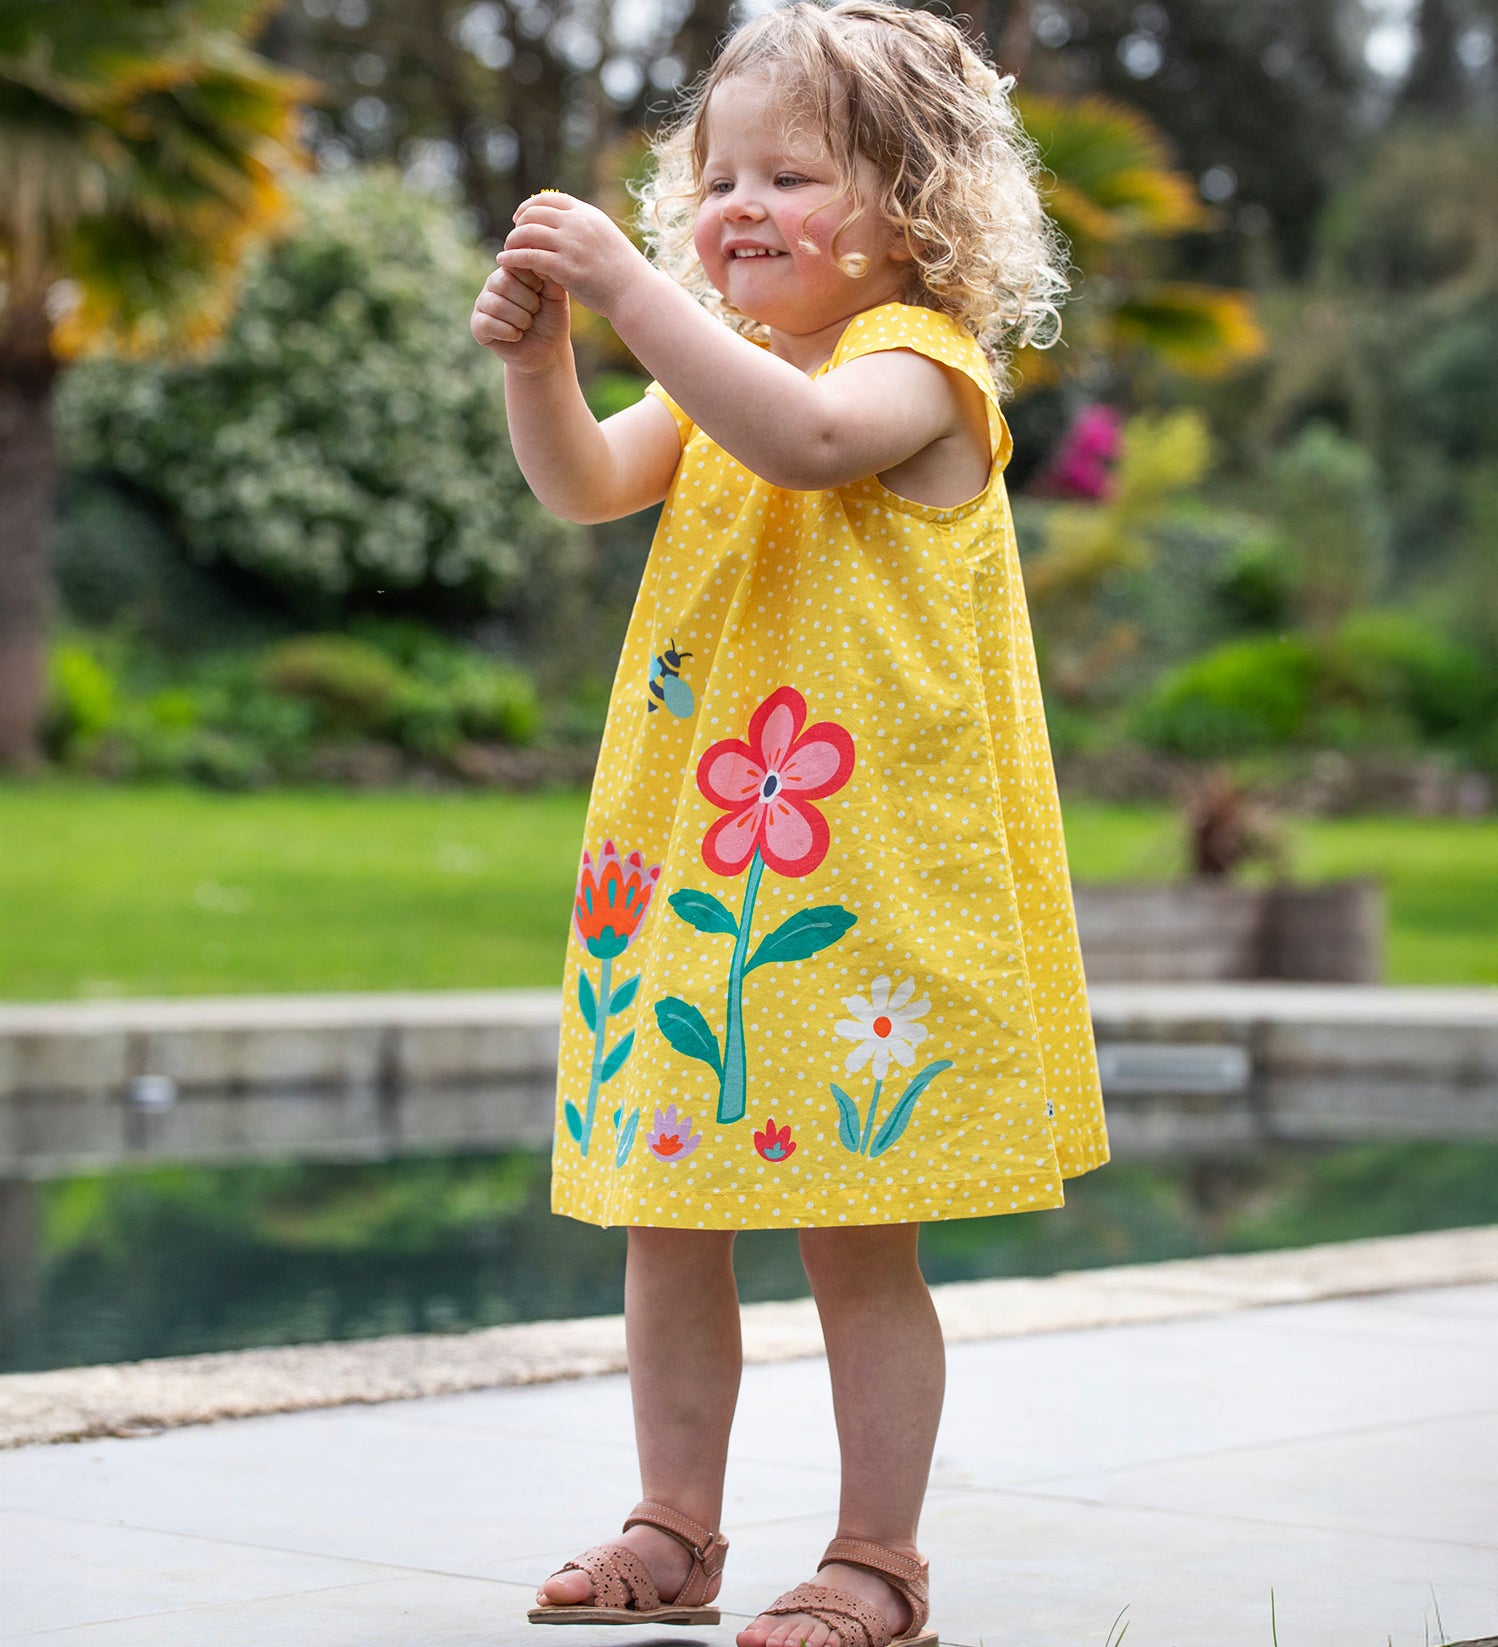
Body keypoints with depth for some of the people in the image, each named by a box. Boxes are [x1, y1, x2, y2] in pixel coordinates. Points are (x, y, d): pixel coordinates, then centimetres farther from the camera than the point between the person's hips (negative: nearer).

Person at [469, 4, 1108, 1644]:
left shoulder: (918, 360, -7)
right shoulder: (719, 378, 16)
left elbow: (807, 439, -29)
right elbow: (586, 483, 1)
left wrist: (631, 290, -31)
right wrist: (536, 352, -17)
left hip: (865, 876, -7)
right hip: (689, 862, 7)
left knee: (856, 1235, 0)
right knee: (666, 1217, 10)